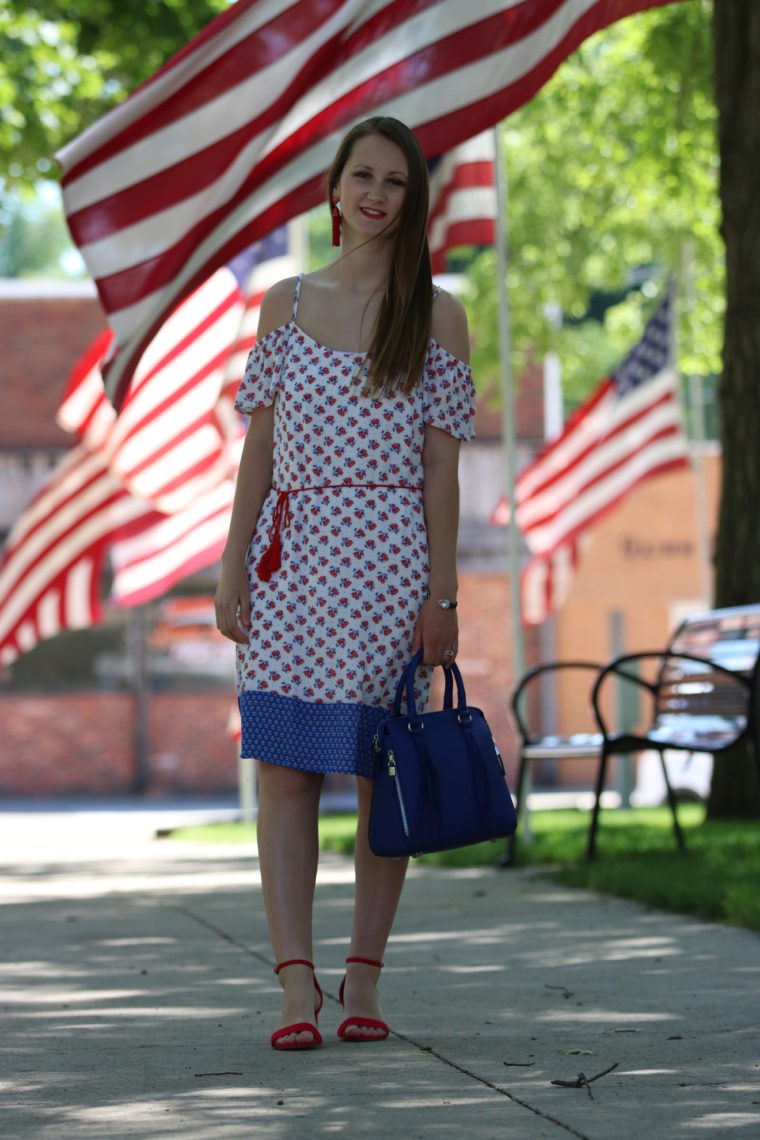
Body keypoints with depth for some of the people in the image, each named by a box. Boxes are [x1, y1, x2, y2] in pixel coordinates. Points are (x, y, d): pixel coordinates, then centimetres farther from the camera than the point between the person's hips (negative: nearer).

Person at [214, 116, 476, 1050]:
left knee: (383, 774, 0)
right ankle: (296, 986, -8)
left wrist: (442, 594, -4)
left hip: (390, 555, -1)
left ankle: (362, 982, 8)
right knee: (284, 770, -7)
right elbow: (260, 448, 10)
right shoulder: (287, 304, 10)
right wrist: (233, 570, 3)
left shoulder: (437, 316, 5)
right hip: (292, 553, 2)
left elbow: (439, 464, 1)